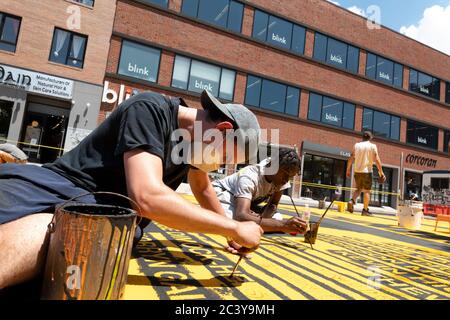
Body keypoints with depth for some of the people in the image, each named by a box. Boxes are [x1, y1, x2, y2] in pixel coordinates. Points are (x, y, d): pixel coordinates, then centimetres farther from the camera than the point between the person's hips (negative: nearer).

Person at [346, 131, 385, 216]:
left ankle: (352, 201, -7)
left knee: (359, 189, 17)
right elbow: (377, 160, -8)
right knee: (367, 191, 5)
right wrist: (381, 172, -4)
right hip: (367, 171, -3)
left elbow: (351, 158, 6)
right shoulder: (372, 146, -1)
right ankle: (365, 210, 3)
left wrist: (348, 170, 13)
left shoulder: (357, 145, 6)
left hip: (357, 171, 3)